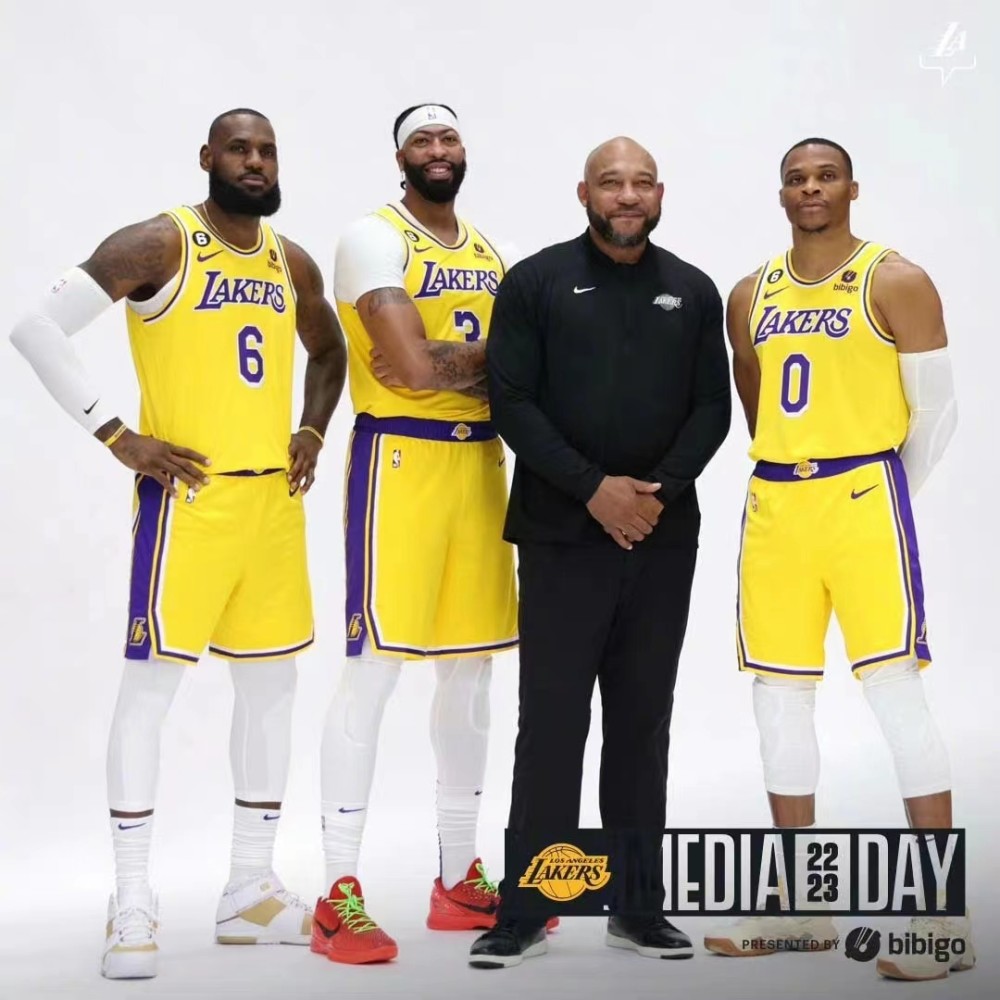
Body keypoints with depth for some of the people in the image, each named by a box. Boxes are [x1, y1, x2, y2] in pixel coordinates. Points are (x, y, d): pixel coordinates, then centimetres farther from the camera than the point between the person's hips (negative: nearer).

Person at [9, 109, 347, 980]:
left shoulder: (293, 263, 11)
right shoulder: (158, 246, -8)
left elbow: (328, 351, 29)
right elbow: (37, 327, -12)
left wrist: (311, 432, 12)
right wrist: (118, 436, -14)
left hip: (275, 498, 7)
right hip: (187, 494, -7)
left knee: (272, 681, 10)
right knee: (151, 683, -6)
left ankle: (251, 892, 21)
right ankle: (132, 909, 1)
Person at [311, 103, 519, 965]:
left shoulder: (490, 253, 17)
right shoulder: (374, 239, -6)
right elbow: (414, 367, -17)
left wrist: (443, 361, -5)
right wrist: (488, 353, -2)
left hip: (480, 463, 7)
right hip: (400, 460, -7)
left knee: (470, 669, 9)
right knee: (375, 665, -9)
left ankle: (460, 878, 19)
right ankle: (340, 892, -4)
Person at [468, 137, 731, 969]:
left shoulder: (694, 291, 10)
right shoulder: (535, 282, 0)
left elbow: (712, 407, 5)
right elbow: (511, 402, -7)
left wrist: (659, 492, -10)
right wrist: (592, 488, -15)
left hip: (663, 536, 3)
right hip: (564, 533, -3)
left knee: (643, 722, 9)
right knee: (551, 722, -3)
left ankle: (640, 905, 17)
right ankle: (524, 912, 4)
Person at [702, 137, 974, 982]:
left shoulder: (897, 283, -4)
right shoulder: (751, 297, 12)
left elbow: (937, 408, -1)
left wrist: (887, 494, 6)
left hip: (862, 499, -6)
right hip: (773, 503, 6)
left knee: (894, 690, -9)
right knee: (778, 695, 8)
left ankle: (944, 917, -3)